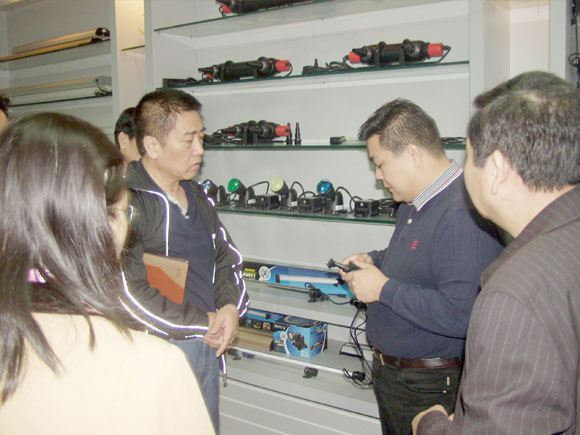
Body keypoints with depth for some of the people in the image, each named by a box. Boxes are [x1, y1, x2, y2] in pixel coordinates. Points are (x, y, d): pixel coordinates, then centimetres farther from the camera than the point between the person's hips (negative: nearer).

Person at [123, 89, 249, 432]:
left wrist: (231, 307, -4)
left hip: (208, 346, 8)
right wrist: (204, 323, -16)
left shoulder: (197, 196, 9)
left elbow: (227, 256, 15)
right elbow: (129, 293, -24)